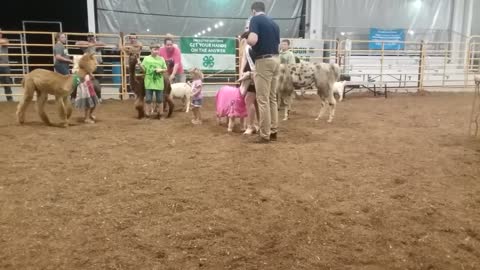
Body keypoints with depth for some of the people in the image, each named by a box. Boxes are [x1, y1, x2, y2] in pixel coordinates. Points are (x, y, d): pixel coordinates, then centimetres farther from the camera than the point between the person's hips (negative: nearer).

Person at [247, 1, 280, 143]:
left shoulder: (255, 19, -5)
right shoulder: (274, 23, 17)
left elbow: (252, 40, -20)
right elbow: (277, 43, 18)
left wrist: (246, 40, 1)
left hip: (264, 61, -8)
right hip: (275, 60, 8)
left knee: (263, 100, -4)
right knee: (272, 98, 14)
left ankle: (265, 135, -1)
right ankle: (273, 131, 19)